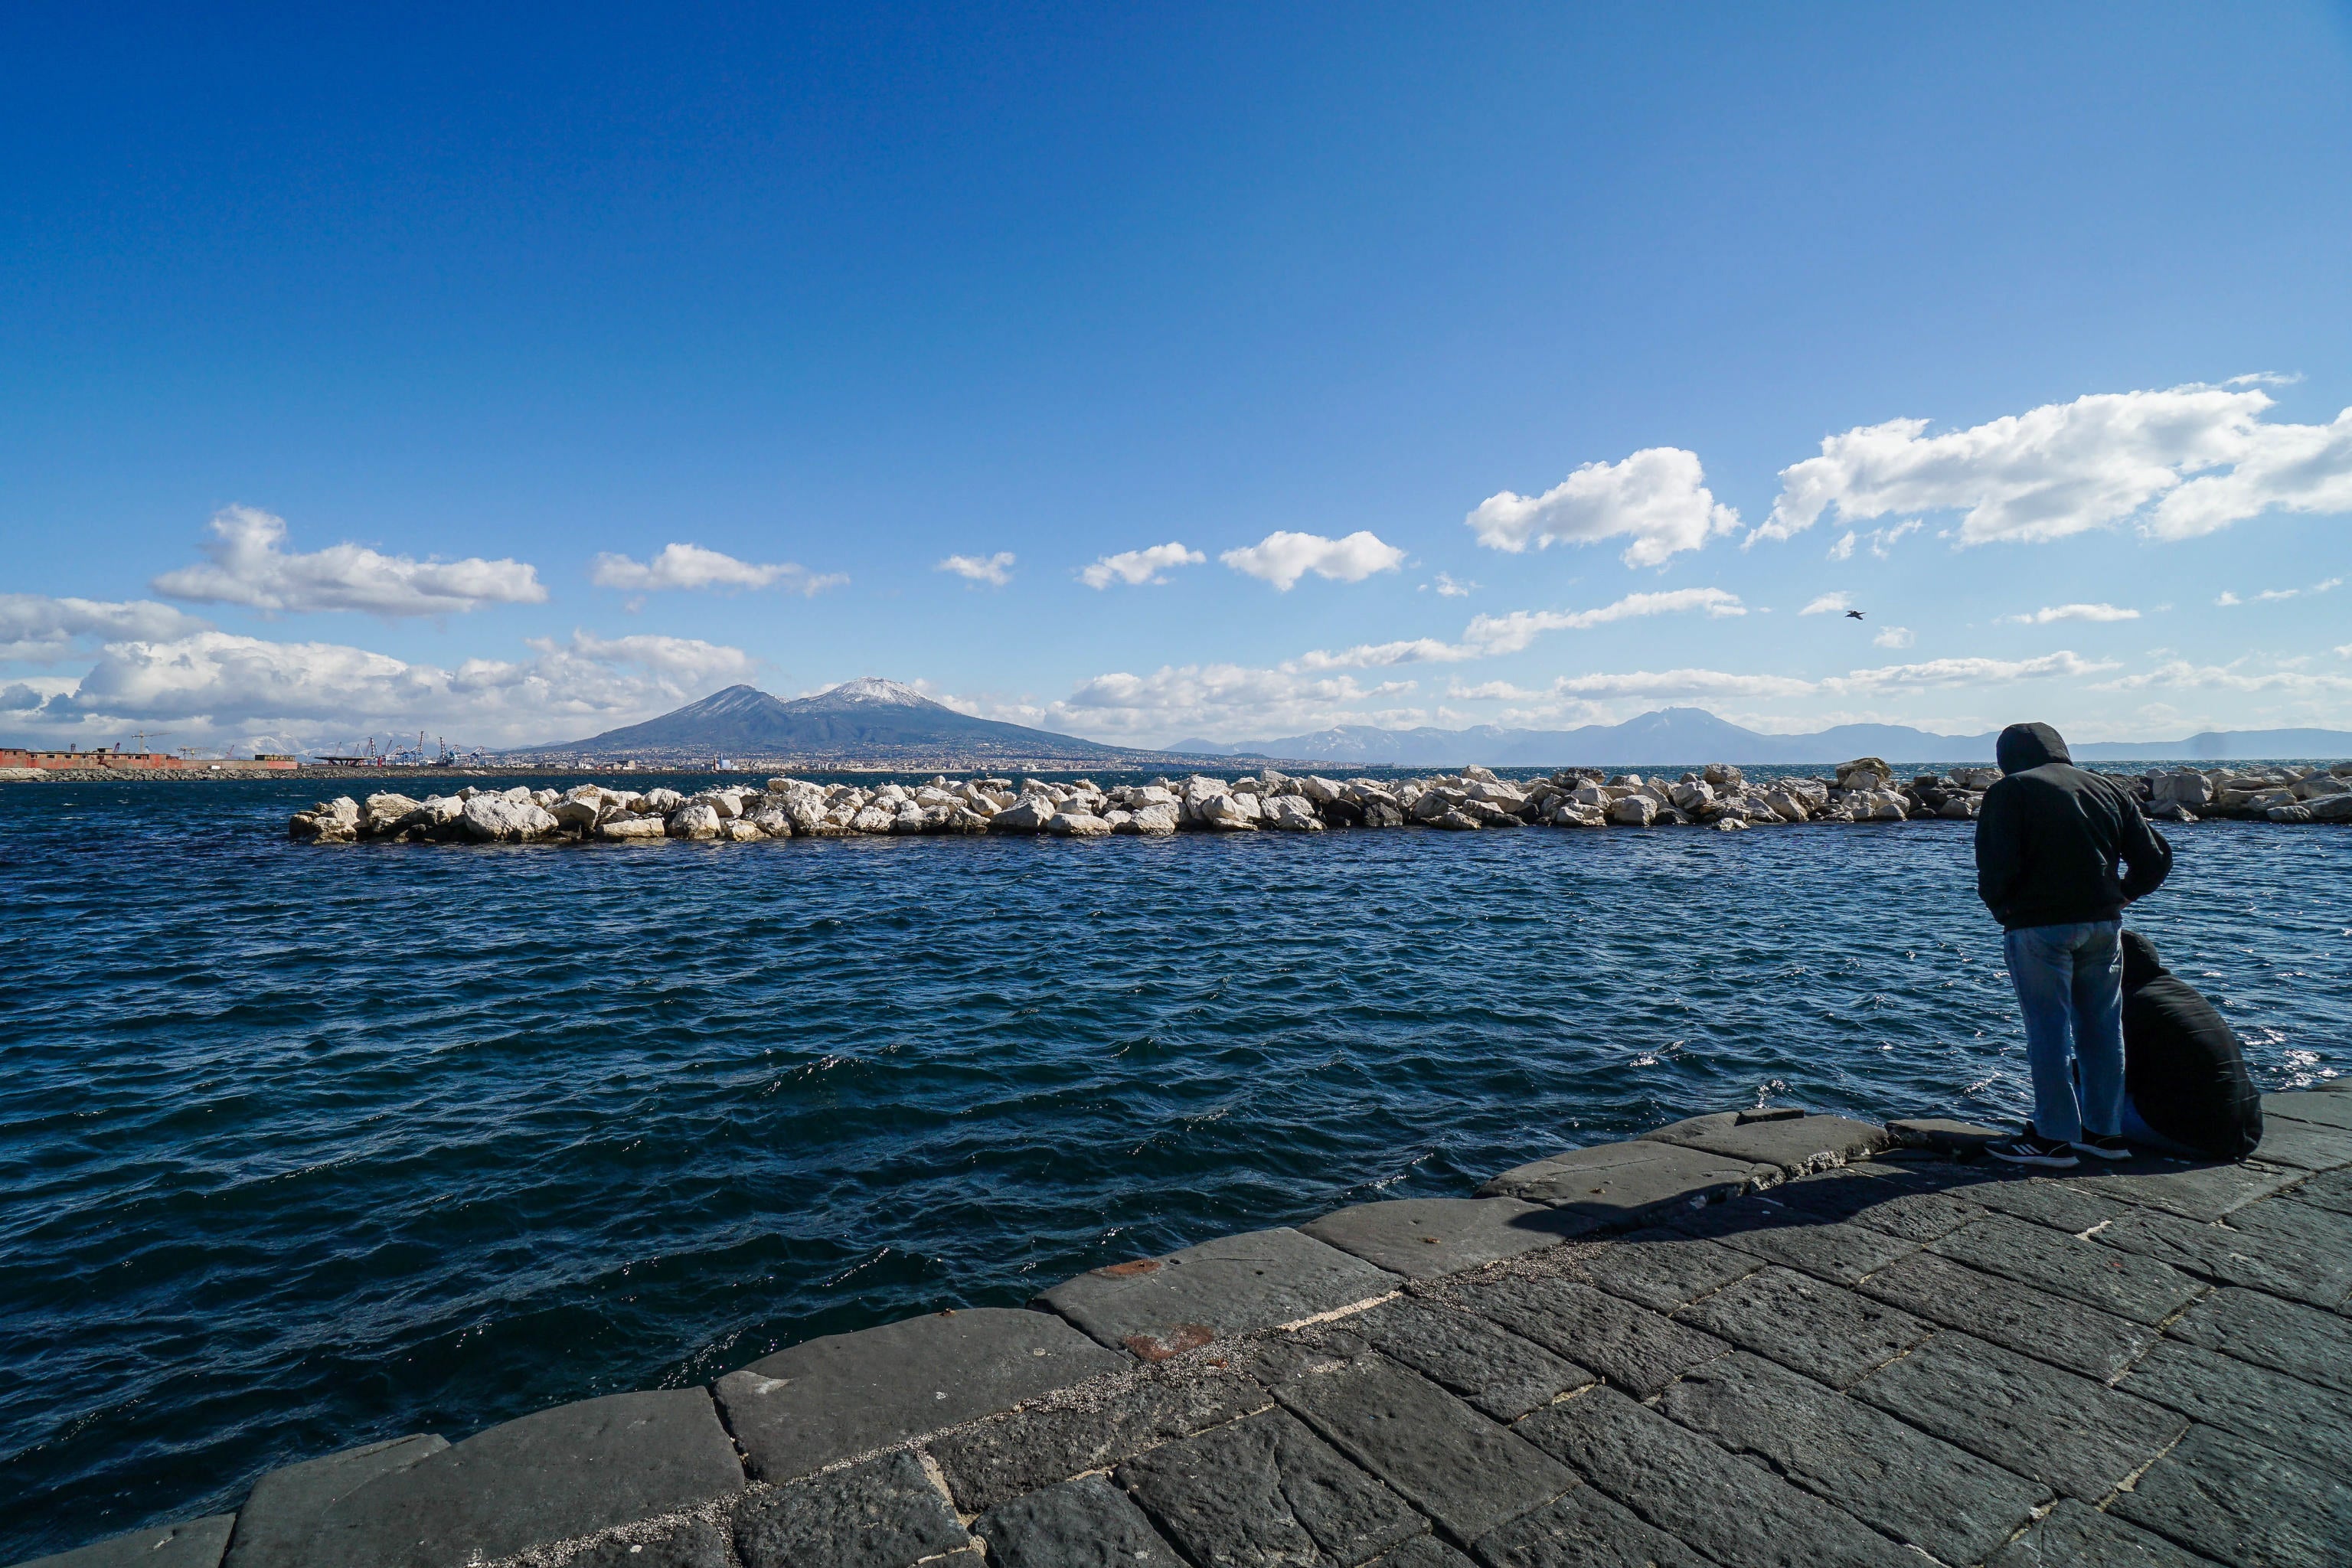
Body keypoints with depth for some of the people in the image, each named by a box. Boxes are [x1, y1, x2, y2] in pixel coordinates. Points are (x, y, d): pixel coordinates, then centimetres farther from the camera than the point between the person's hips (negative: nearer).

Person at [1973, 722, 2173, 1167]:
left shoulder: (2010, 791, -4)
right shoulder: (2109, 789, 14)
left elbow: (1996, 867, -14)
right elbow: (2155, 858, 11)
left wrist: (2002, 908, 2)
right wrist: (2117, 898, 20)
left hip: (2039, 926, -6)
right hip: (2104, 925, 6)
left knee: (2049, 1031, -1)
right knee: (2102, 1029, 14)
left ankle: (2055, 1137, 4)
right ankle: (2107, 1131, 22)